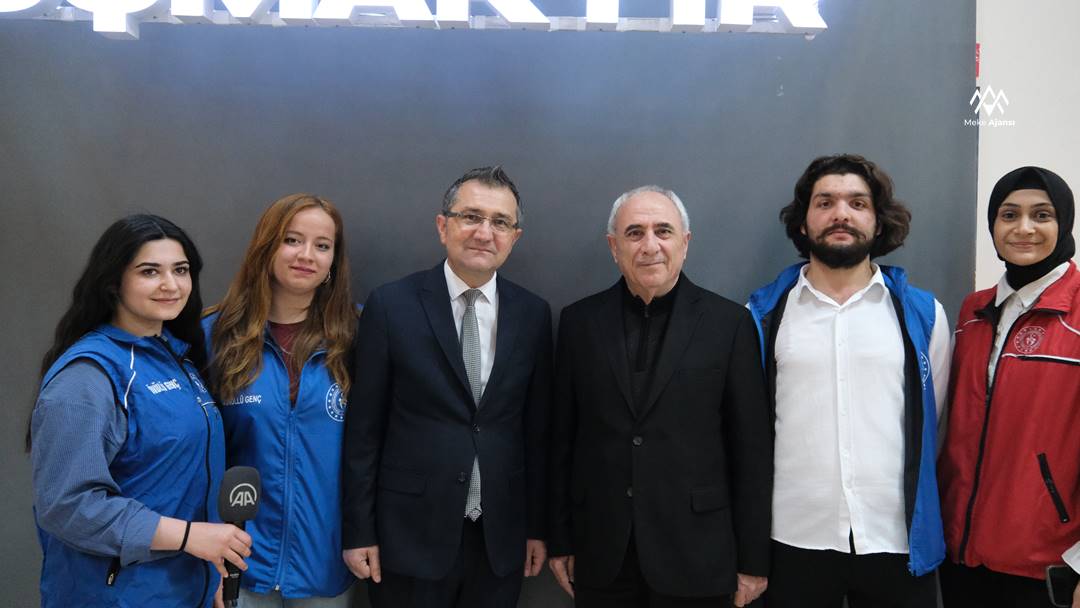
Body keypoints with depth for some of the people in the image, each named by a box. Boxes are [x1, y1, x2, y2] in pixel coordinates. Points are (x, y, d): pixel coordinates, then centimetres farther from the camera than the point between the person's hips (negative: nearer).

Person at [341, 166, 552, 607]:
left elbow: (536, 429, 6)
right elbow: (363, 429, -4)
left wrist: (535, 527, 8)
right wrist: (358, 532, -4)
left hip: (500, 539, 3)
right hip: (411, 536, -2)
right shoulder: (391, 305, -6)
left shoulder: (533, 314, 2)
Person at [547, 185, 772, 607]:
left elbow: (752, 450, -3)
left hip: (695, 557, -1)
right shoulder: (579, 321, 3)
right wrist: (560, 540, 6)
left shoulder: (729, 323, -4)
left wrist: (752, 560, -2)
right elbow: (562, 439, 6)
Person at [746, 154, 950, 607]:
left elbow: (933, 424, 11)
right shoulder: (763, 315, 1)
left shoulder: (923, 313, 4)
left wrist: (908, 502, 13)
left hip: (898, 540, 1)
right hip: (793, 539, 0)